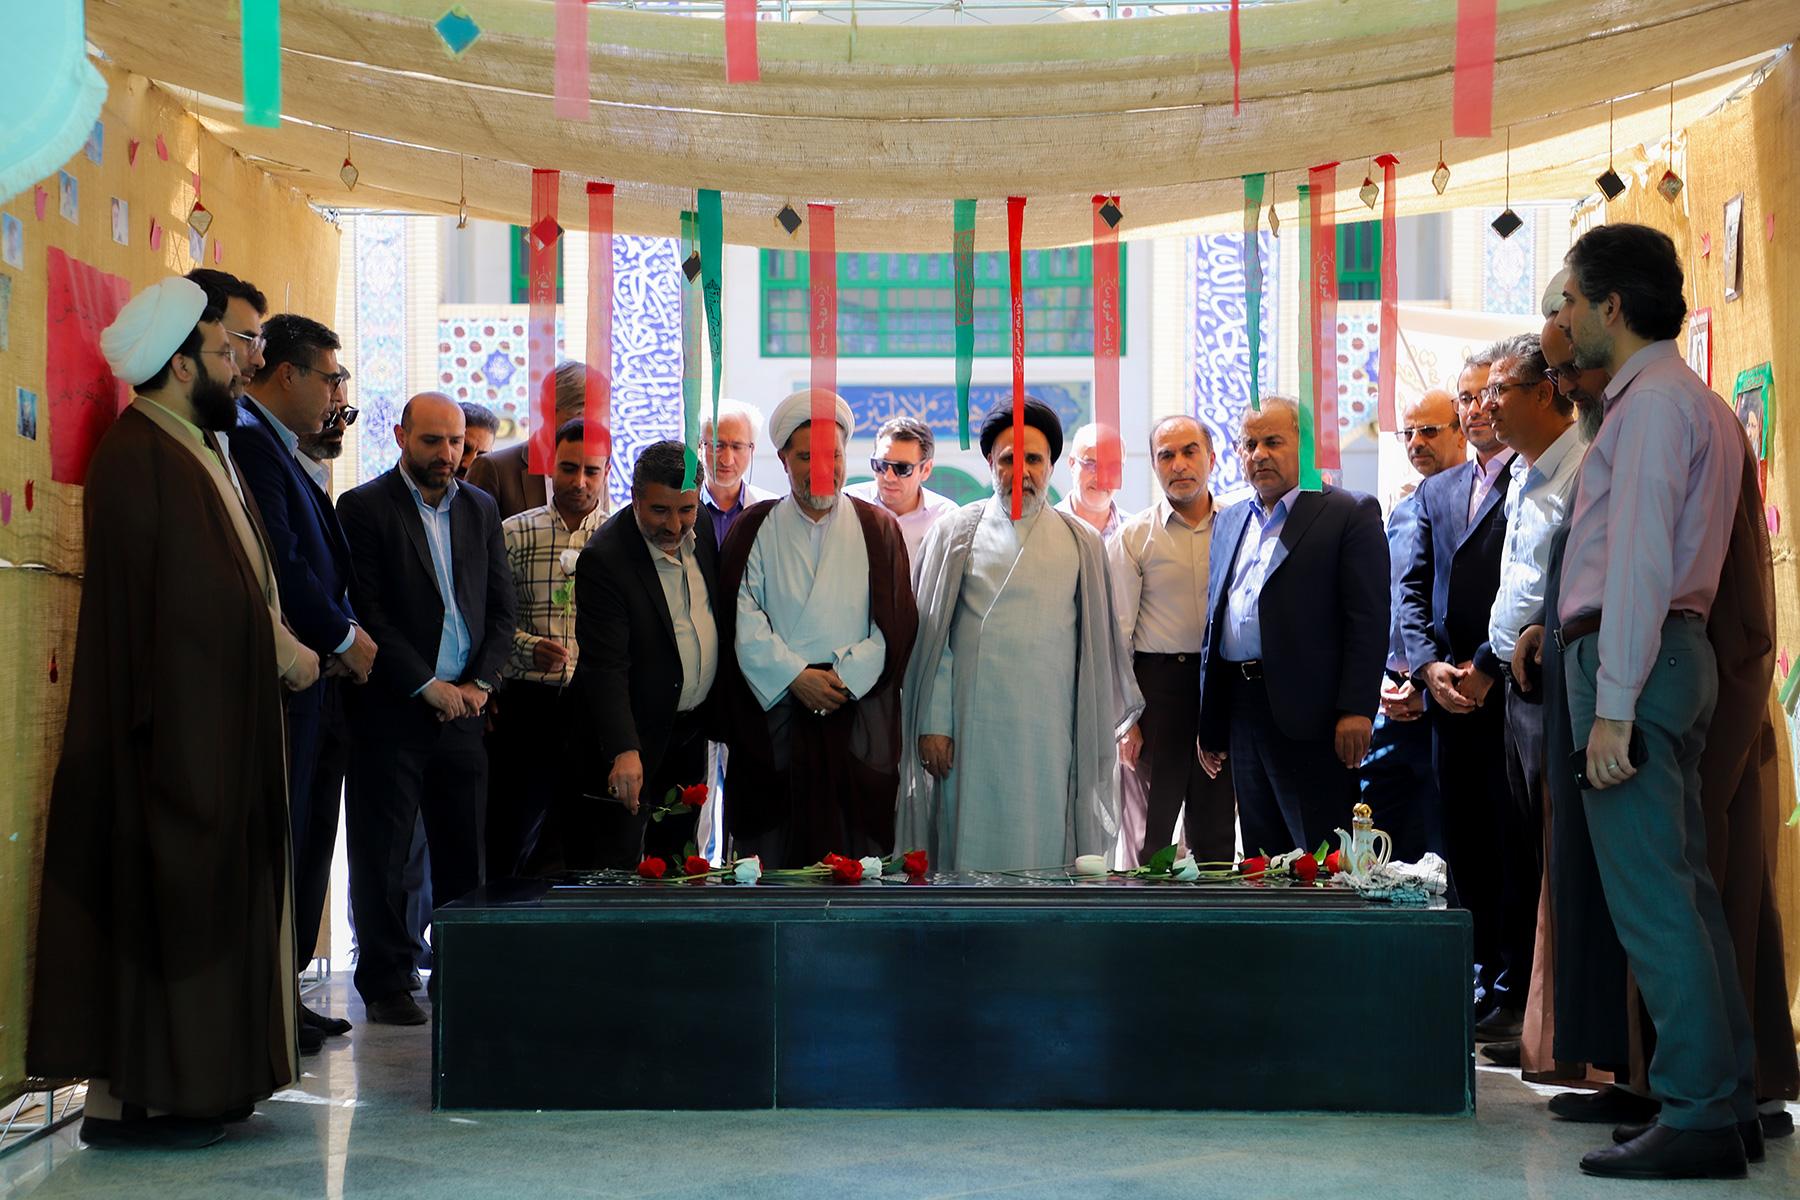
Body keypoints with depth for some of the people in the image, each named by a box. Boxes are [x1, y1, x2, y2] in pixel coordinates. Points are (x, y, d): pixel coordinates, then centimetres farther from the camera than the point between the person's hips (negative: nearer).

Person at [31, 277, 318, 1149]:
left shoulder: (194, 448, 16)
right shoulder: (141, 456, -15)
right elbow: (194, 592, -19)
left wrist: (285, 647, 2)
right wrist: (283, 652, -8)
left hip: (213, 717, 10)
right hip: (173, 723, -10)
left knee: (209, 893, 11)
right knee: (162, 893, -6)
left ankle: (194, 1076, 18)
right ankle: (125, 1099, 1)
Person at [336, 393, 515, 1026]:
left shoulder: (481, 508, 13)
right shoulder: (363, 507, -2)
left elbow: (501, 609, 13)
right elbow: (367, 612, -8)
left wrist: (481, 683, -1)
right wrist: (425, 685, -11)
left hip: (463, 708, 4)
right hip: (391, 711, -4)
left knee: (465, 853, 4)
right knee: (382, 851, 1)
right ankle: (386, 984, 10)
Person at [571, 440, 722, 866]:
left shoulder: (701, 525, -2)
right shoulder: (605, 560, -24)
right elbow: (605, 667, -29)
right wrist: (624, 751, -39)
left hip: (692, 731, 7)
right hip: (634, 735, -7)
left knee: (674, 857, 15)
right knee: (616, 862, -3)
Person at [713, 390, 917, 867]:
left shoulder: (878, 528, 9)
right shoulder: (754, 529, 8)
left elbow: (895, 622, 3)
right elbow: (743, 621, -2)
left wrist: (846, 676, -10)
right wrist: (796, 676, -12)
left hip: (859, 715, 0)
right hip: (774, 710, 0)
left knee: (857, 853, -1)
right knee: (772, 853, 0)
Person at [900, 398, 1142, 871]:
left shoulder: (1081, 543, 11)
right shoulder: (955, 534, 7)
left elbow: (1098, 642, 12)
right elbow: (932, 635, 3)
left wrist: (1099, 736, 8)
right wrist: (933, 723, -5)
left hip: (1052, 735, 1)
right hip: (972, 733, -1)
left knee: (1046, 855, 1)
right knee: (970, 852, 0)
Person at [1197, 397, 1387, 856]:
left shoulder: (1350, 514, -2)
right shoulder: (1229, 522, 18)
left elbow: (1368, 619, -9)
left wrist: (1356, 710, -17)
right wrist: (1209, 723, 16)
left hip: (1309, 715, -6)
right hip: (1242, 710, 7)